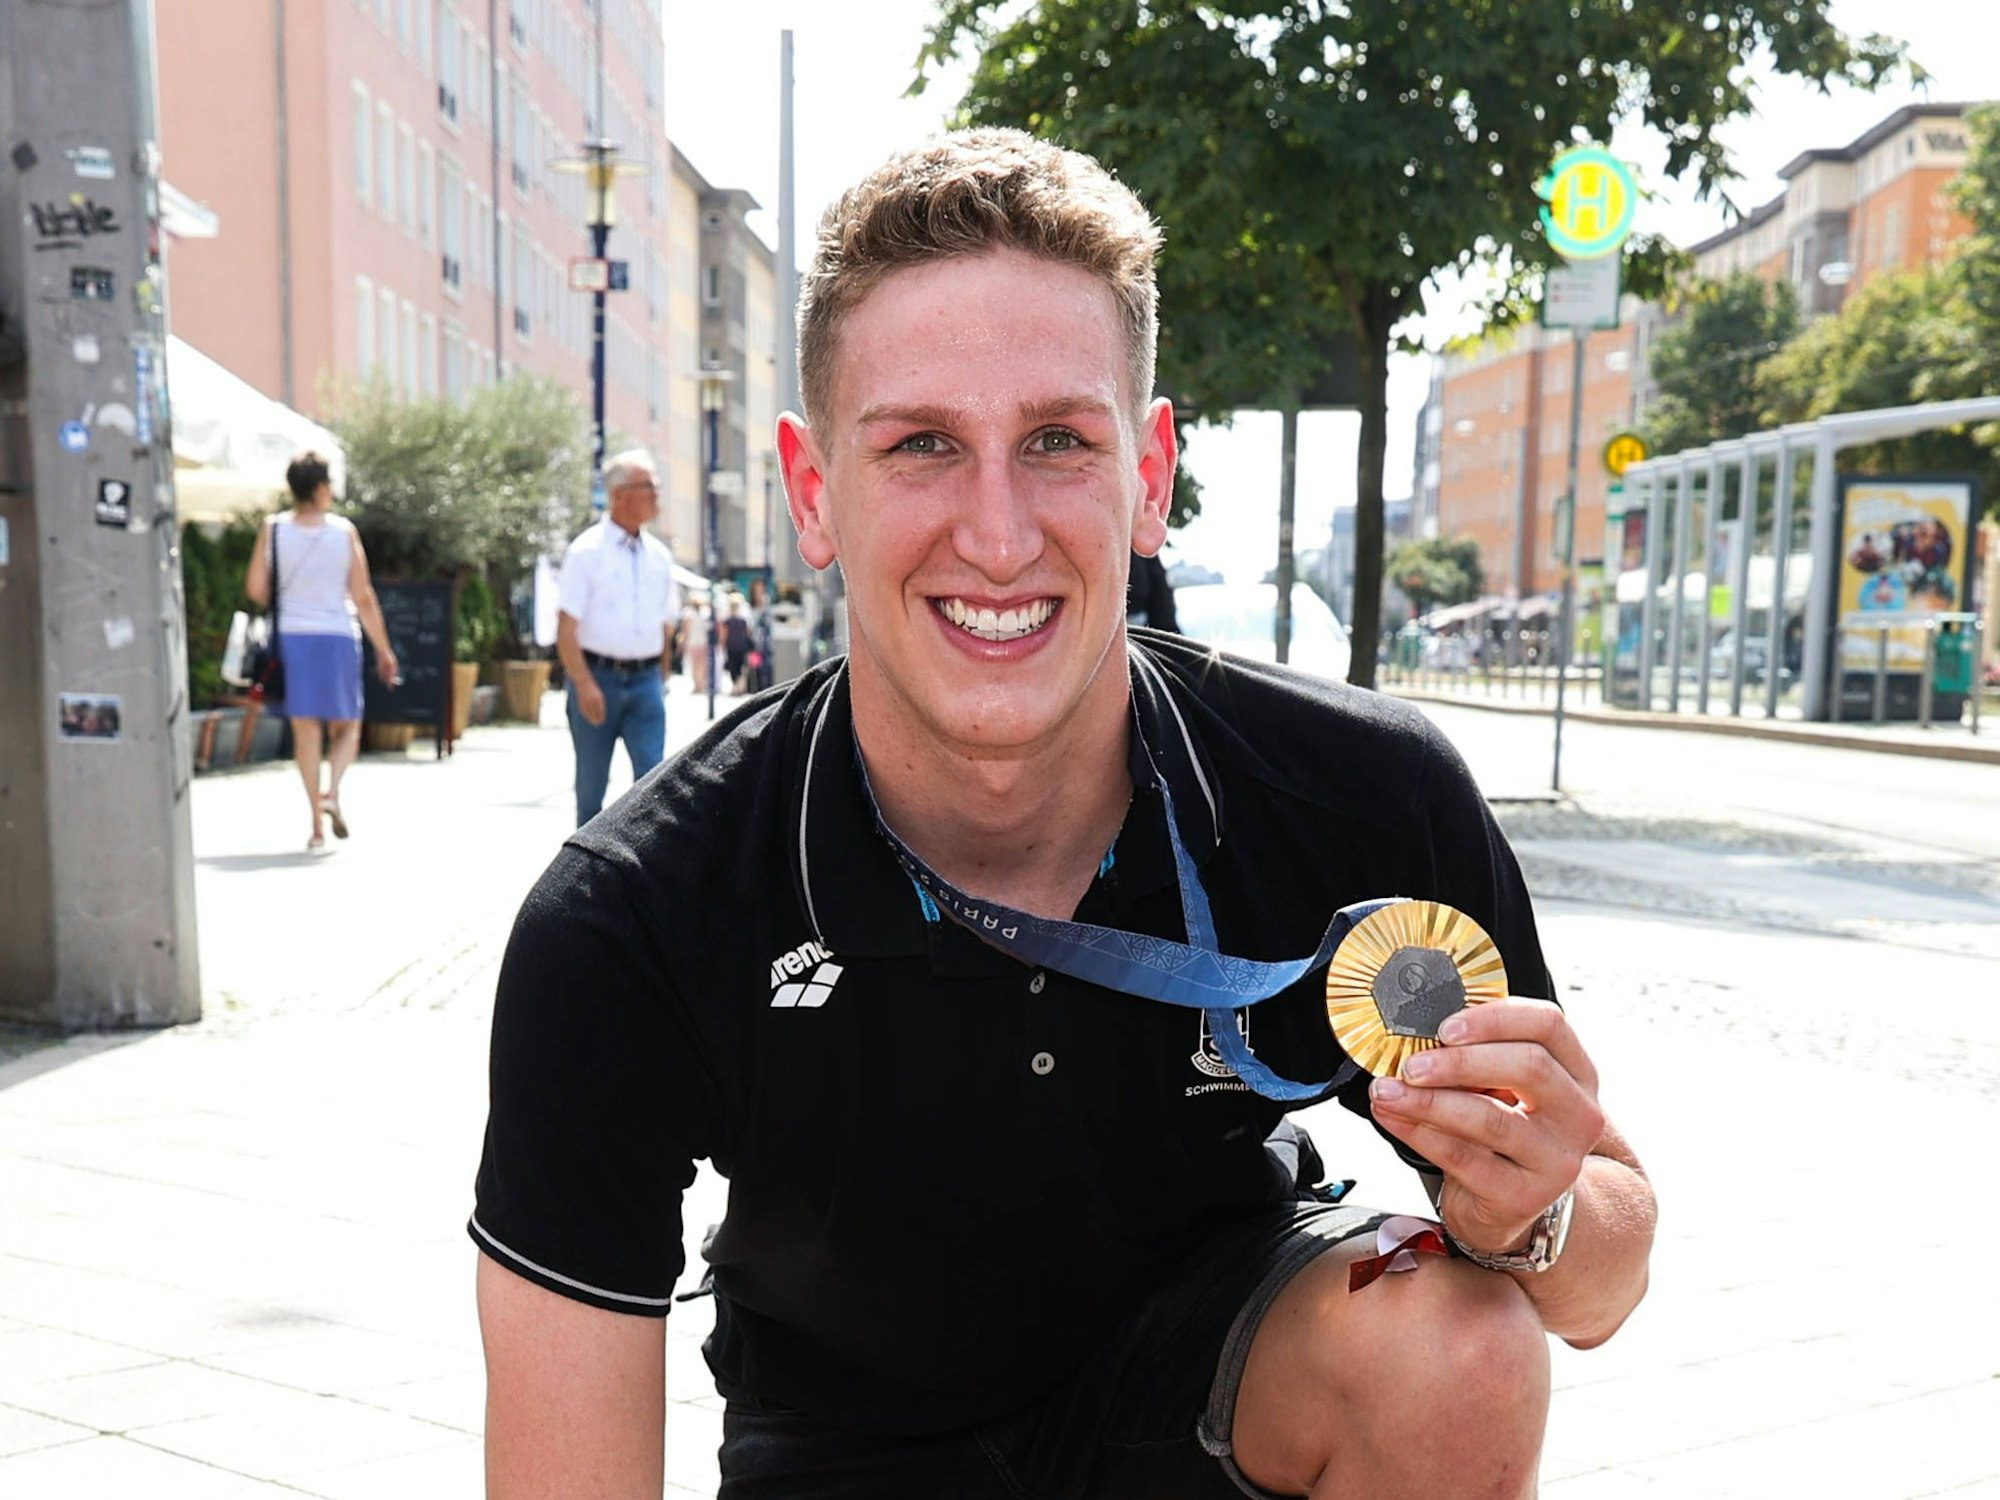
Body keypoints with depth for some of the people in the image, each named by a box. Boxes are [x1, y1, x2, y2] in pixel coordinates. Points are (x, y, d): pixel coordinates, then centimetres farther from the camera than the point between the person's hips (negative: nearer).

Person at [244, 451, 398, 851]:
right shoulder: (344, 530, -3)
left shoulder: (273, 528, 1)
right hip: (338, 636, -1)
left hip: (292, 636, 1)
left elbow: (255, 588, -1)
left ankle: (317, 823, 4)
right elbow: (363, 598, -3)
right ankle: (332, 792, -12)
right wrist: (384, 650, 3)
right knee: (346, 725, 14)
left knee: (305, 729, 7)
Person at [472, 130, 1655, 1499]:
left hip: (1225, 1348, -1)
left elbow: (1601, 1287, -10)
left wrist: (1530, 1216, -32)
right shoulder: (629, 929, -28)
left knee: (1459, 1346, -28)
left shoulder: (1377, 807, -24)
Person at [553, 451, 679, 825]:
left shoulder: (659, 555, 10)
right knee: (591, 782, 8)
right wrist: (585, 685, -18)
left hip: (645, 680, 4)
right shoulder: (587, 551, -5)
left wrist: (661, 679, 13)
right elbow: (565, 628, -10)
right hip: (597, 677, -3)